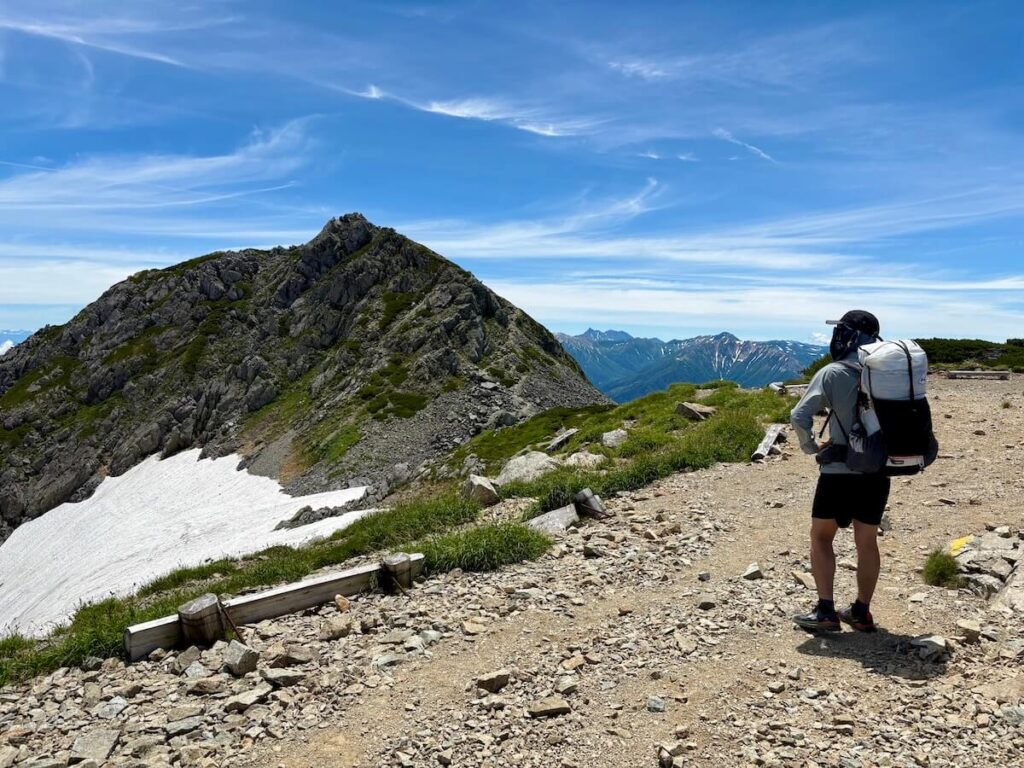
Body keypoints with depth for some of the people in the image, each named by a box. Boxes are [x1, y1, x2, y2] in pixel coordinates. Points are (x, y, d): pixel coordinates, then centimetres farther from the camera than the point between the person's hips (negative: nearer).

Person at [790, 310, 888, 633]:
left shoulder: (832, 373, -10)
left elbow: (799, 417, -17)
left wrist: (812, 447, -2)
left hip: (840, 472, -4)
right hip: (878, 473, 5)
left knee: (821, 536, 10)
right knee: (867, 542, 15)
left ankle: (825, 612, 7)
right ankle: (861, 613, 23)